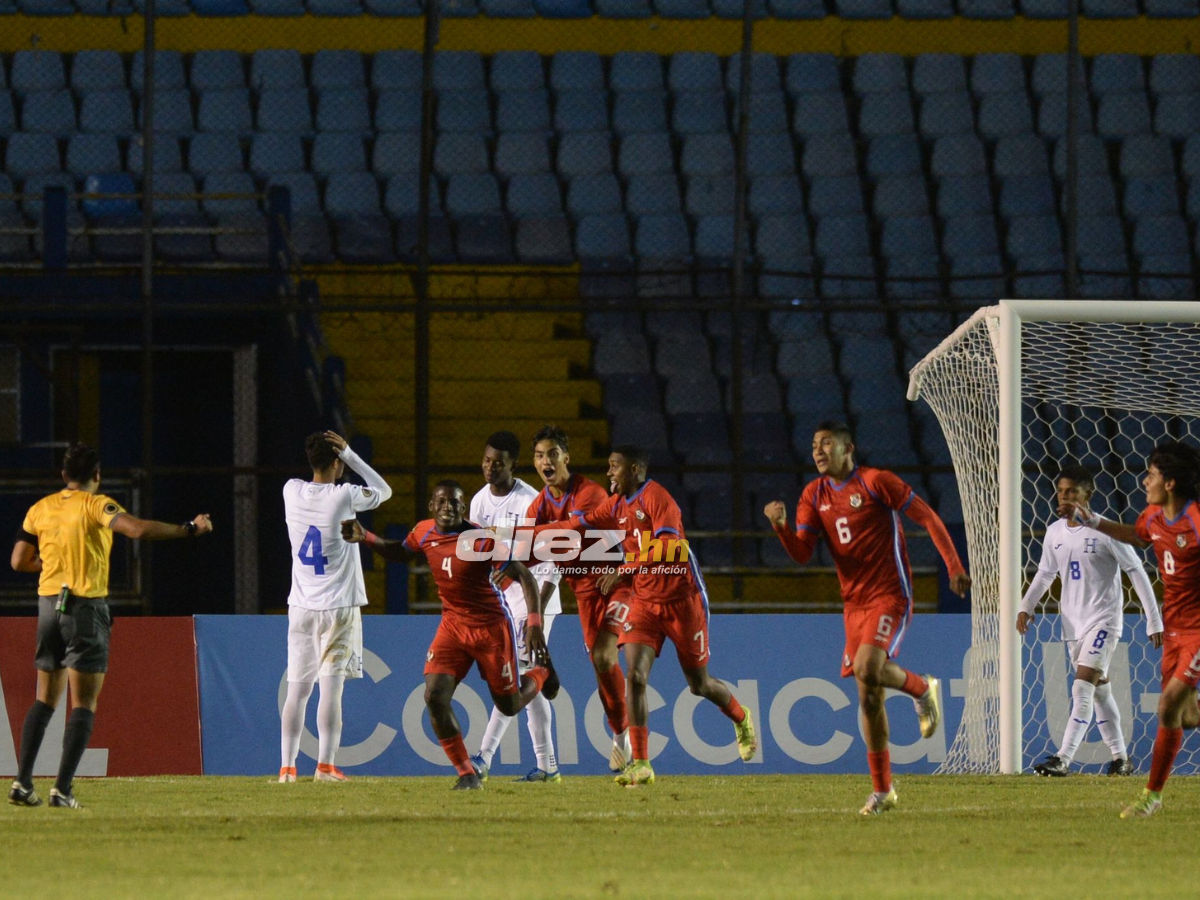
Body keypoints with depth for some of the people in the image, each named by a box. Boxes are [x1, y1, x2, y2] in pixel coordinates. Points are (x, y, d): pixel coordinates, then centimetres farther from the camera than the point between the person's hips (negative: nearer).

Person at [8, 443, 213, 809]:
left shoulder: (40, 509, 9)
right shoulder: (95, 505, -7)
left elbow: (19, 561, 12)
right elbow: (138, 529, -22)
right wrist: (189, 530, -15)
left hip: (48, 602, 5)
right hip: (87, 607, -5)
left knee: (45, 699, 15)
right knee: (83, 705, -2)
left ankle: (23, 782, 7)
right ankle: (62, 789, -11)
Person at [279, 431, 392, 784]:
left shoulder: (292, 491, 1)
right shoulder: (344, 496, -11)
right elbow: (384, 491, 7)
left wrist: (343, 456, 11)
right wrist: (350, 456, 2)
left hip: (300, 606, 4)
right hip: (339, 606, -4)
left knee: (297, 688, 6)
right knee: (331, 685, -5)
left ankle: (287, 766, 3)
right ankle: (325, 765, -10)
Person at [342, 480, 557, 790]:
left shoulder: (483, 541, -21)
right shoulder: (424, 532, -4)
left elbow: (525, 577, -19)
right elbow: (399, 552, 18)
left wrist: (534, 623, -30)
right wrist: (365, 538, 2)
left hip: (492, 627, -4)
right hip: (452, 624, 4)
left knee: (509, 705, 9)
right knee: (435, 696, -16)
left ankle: (542, 671, 45)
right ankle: (467, 774, -2)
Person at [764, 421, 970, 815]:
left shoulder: (876, 482, -9)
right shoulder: (814, 495, 9)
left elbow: (927, 517, -5)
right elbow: (802, 554, 3)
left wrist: (954, 568, -11)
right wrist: (780, 526, -17)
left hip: (890, 595, -6)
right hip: (854, 602, 6)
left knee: (868, 668, -29)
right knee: (869, 695, 7)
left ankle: (922, 689, 3)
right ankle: (882, 790, 14)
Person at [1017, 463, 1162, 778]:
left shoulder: (1104, 531, -12)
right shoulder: (1055, 532, 5)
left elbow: (1136, 572, -8)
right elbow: (1045, 573, 19)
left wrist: (1153, 620, -9)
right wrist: (1026, 607, 3)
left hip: (1103, 619, -6)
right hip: (1073, 621, 6)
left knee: (1082, 689, -17)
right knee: (1100, 691, 12)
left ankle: (1063, 760, -23)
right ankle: (1120, 759, 21)